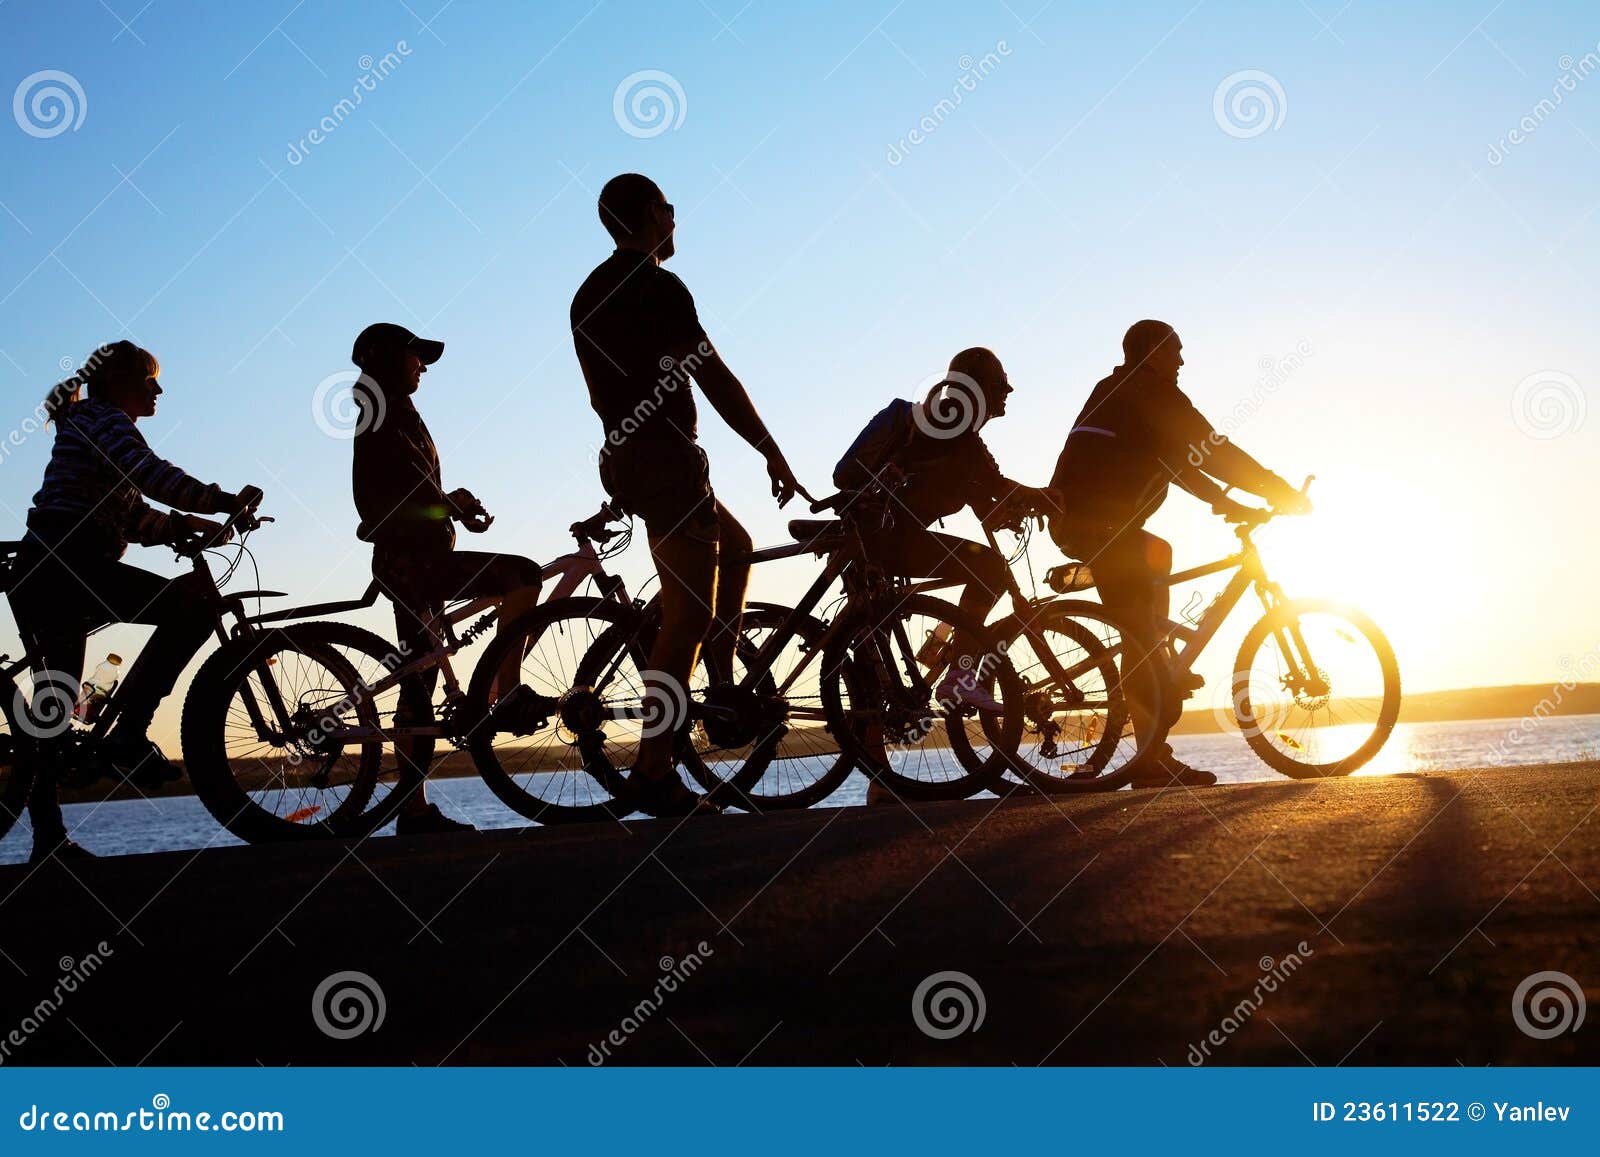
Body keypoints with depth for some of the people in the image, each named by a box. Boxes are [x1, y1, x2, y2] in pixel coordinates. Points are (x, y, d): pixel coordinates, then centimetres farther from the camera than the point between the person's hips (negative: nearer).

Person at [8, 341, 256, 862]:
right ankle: (128, 734, -22)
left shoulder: (83, 428, 30)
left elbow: (137, 520, 25)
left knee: (54, 706, 11)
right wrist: (227, 501, -16)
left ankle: (47, 833, 13)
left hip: (34, 578, 11)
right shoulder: (105, 419, 0)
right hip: (67, 565, -11)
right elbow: (152, 475, -19)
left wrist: (193, 524, 14)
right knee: (193, 605, -19)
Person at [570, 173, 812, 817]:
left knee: (735, 546, 26)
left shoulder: (590, 294, 16)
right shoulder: (657, 288, -12)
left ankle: (724, 693, 20)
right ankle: (654, 772, -12)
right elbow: (714, 379, -15)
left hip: (622, 458, 10)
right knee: (690, 613, -9)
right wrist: (772, 452, -10)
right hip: (666, 458, -10)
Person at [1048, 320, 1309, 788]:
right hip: (1100, 524, -10)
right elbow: (1210, 451, -7)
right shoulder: (1153, 393, -3)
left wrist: (1226, 503, 29)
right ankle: (1153, 759, -14)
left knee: (1157, 553, 31)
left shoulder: (1113, 390, 26)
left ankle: (1161, 672, 22)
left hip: (1069, 518, 10)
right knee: (1139, 630, -10)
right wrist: (1282, 492, -1)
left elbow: (1177, 457, 30)